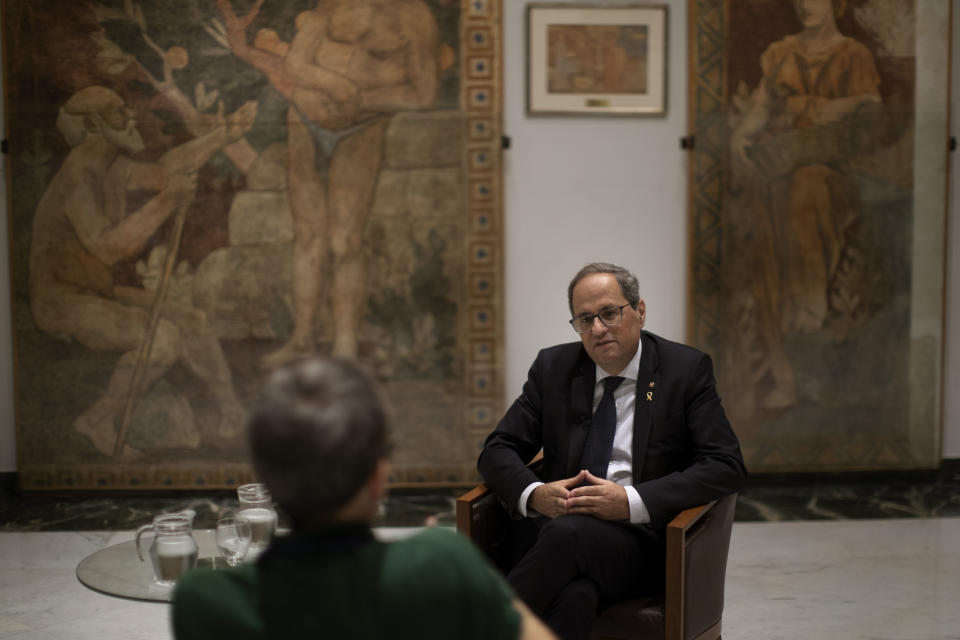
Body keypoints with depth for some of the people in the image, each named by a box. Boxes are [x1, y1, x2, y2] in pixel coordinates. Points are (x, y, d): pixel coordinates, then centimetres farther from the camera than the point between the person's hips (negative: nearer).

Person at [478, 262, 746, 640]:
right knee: (572, 595, -36)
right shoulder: (553, 367, 13)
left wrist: (631, 501, -18)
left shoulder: (686, 369, 4)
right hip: (553, 525, 2)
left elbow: (726, 466, -6)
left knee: (569, 533, -35)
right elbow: (497, 450, 12)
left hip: (639, 535, -1)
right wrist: (534, 494, -12)